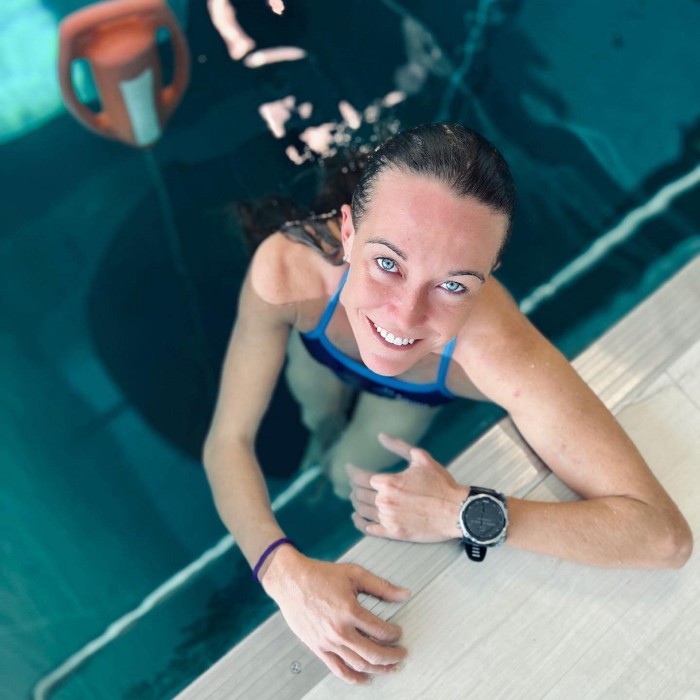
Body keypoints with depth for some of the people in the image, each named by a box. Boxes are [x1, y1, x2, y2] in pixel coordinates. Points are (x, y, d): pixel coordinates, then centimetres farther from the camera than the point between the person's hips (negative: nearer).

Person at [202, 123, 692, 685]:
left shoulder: (498, 351, -50)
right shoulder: (288, 268, -46)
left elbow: (667, 534, -48)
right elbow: (228, 440, -35)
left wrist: (462, 514, -48)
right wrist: (284, 569, -53)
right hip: (320, 345, 1)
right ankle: (326, 435, 58)